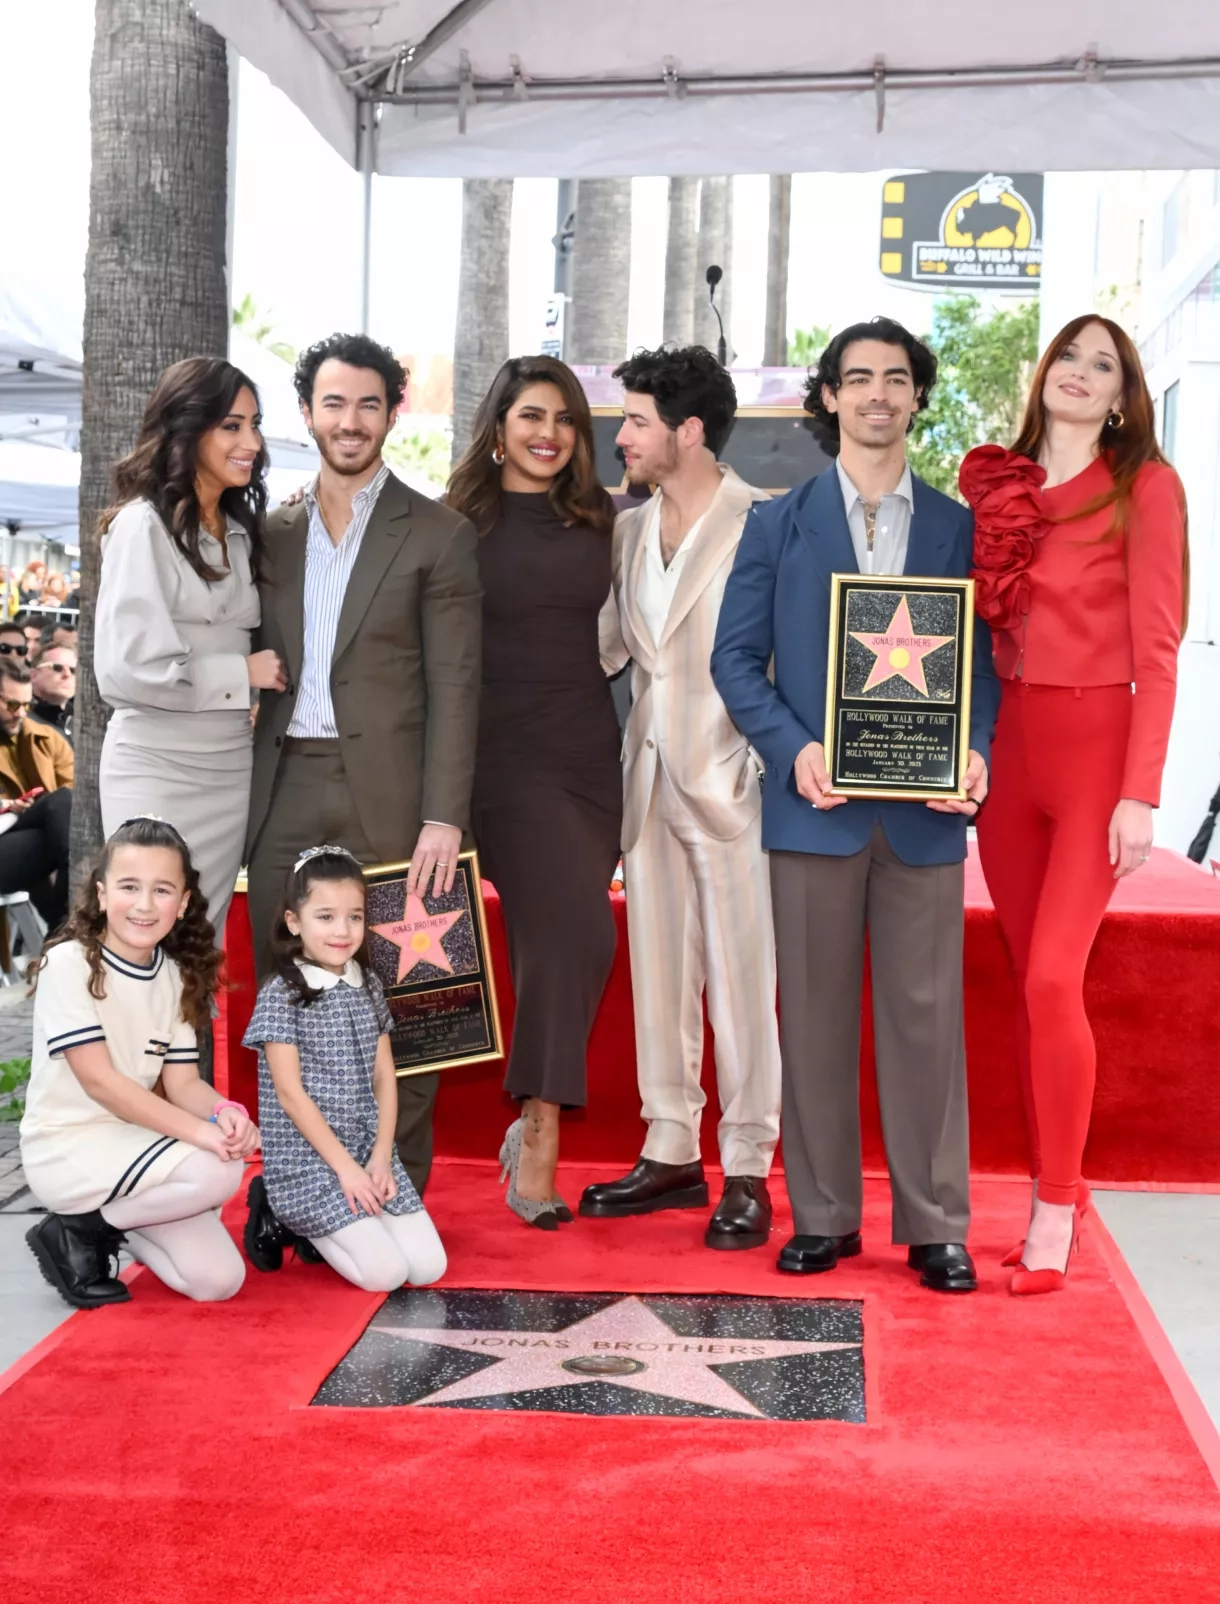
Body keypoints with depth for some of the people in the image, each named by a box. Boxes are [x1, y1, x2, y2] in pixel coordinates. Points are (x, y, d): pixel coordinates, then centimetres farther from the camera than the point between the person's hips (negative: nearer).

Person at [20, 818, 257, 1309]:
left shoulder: (175, 977, 4)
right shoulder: (69, 964, -15)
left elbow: (182, 1082, 1)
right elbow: (99, 1081, -20)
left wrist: (225, 1111, -23)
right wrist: (197, 1130, -28)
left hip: (131, 1143, 6)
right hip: (67, 1149, -6)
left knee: (218, 1279, -5)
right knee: (218, 1172, -28)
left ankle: (109, 1221, 16)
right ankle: (82, 1230, -5)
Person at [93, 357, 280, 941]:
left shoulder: (239, 530, 11)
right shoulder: (143, 525, -12)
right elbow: (124, 669, -20)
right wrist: (242, 674, -12)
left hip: (229, 770, 7)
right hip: (158, 770, -7)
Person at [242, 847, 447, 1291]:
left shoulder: (369, 986, 8)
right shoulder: (281, 995, -10)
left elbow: (384, 1078, 8)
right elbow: (290, 1094, -13)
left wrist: (381, 1155, -4)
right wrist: (344, 1166, -15)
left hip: (370, 1154, 6)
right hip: (307, 1161, -6)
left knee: (428, 1267, -6)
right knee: (385, 1272, -16)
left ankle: (316, 1222, 14)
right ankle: (283, 1215, 8)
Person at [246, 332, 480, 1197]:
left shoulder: (438, 534, 1)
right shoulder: (274, 531, 15)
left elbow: (454, 684, -4)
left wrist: (443, 816, -12)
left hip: (387, 794, -4)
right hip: (286, 792, 4)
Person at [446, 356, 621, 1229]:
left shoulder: (601, 520, 12)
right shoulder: (463, 523, 1)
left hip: (591, 754, 4)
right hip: (508, 754, -4)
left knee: (559, 943, 6)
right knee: (574, 935, -15)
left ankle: (533, 1124, 19)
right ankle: (541, 1145, -6)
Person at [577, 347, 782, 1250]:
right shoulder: (628, 531, 12)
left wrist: (770, 763, -14)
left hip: (728, 782, -7)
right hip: (649, 779, 7)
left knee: (739, 981, 0)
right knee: (658, 974, 12)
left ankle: (748, 1173, 11)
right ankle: (672, 1156, 23)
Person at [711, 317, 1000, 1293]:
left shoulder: (958, 527, 11)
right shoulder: (777, 526, 9)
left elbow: (982, 660, 8)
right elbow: (736, 657, 3)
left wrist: (976, 752, -11)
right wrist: (794, 750, -12)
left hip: (925, 811, 0)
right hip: (815, 805, 0)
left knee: (926, 1016, 3)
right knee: (815, 1015, 5)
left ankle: (936, 1226, 12)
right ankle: (823, 1215, 16)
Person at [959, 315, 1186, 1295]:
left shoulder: (1145, 487, 0)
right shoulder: (1000, 489, 13)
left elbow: (1157, 650, -6)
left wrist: (1140, 792, -13)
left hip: (1095, 746, -4)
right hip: (1005, 746, 5)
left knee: (1053, 978, -13)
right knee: (1036, 985, 8)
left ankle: (1056, 1206, 0)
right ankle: (1056, 1189, 18)